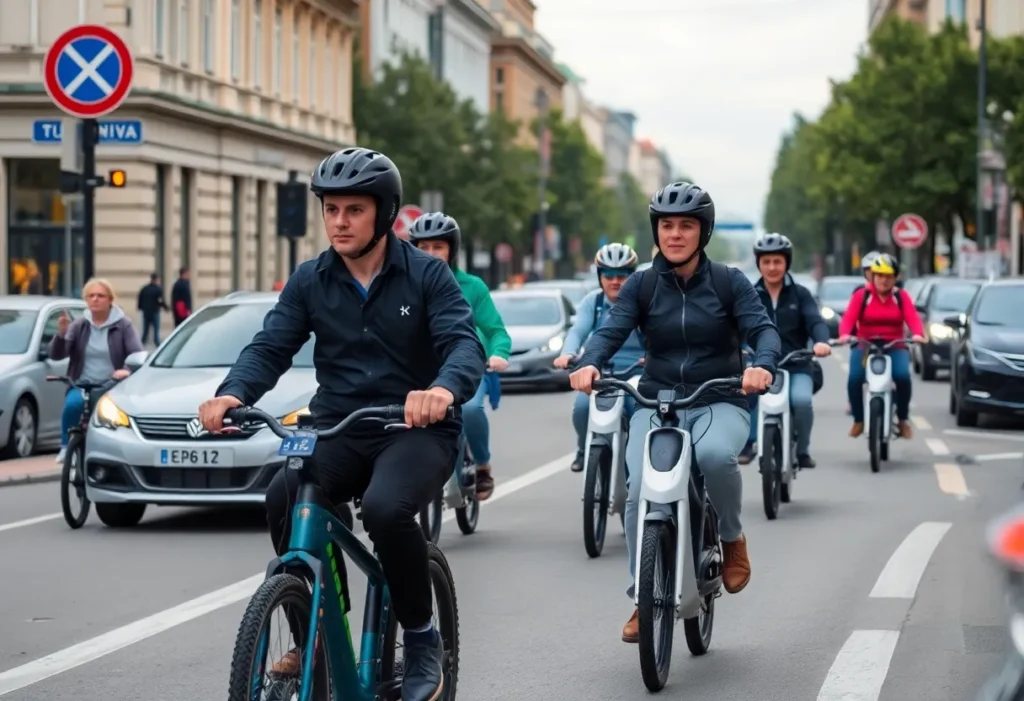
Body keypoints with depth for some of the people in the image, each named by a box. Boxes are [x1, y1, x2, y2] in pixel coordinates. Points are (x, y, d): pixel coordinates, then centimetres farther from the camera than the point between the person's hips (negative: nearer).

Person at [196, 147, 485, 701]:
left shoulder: (426, 275, -4)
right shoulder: (310, 281, 5)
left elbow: (464, 343, -16)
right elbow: (270, 347, -3)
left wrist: (445, 389, -41)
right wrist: (232, 395, -26)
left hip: (416, 431, -3)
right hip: (338, 432, 3)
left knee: (385, 508, -35)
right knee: (283, 495, -29)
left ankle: (422, 641, -11)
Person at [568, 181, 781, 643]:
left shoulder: (729, 283, 2)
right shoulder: (641, 286, 5)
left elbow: (762, 329, -9)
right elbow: (612, 330, -7)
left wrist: (763, 365, -32)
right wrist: (589, 364, -30)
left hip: (719, 403, -1)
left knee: (715, 455, -37)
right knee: (639, 491, -23)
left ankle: (732, 539, -6)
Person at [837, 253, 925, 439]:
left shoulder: (901, 296, 6)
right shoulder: (861, 295, 2)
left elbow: (912, 318, -8)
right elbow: (848, 318, -11)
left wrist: (918, 334, -31)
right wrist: (844, 334, -33)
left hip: (895, 348, 1)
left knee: (903, 376, -29)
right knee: (854, 378, -27)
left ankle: (903, 419, -6)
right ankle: (858, 420, -5)